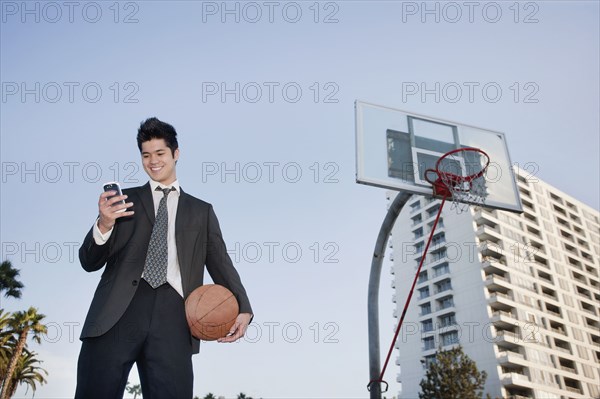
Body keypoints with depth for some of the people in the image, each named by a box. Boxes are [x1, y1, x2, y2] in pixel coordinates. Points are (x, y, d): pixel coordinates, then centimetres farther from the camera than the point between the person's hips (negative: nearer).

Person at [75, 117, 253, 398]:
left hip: (173, 312, 0)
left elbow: (220, 263, 11)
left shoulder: (201, 211, 20)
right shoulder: (125, 199, 19)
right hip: (118, 310, 1)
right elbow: (89, 262, 14)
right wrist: (104, 225, -8)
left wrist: (242, 308, -7)